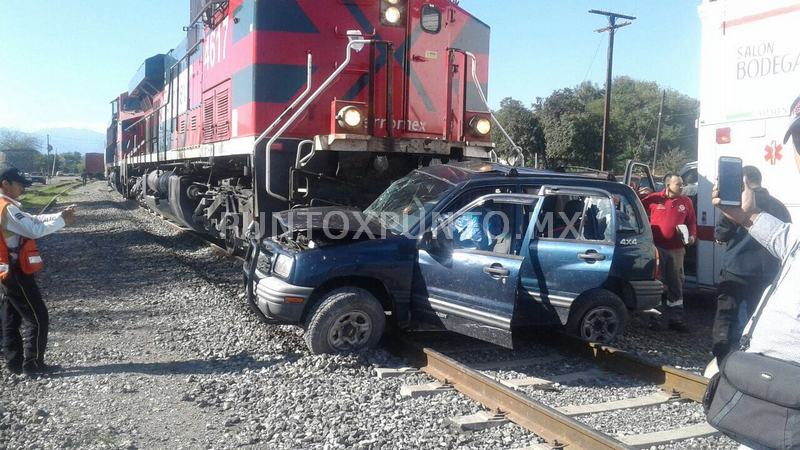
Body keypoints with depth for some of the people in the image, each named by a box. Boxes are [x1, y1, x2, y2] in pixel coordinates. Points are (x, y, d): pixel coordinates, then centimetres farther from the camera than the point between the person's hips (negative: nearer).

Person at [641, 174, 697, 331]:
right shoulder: (654, 199, -3)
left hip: (676, 250, 3)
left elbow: (692, 222, 14)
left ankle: (676, 319, 16)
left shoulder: (686, 201, 6)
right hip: (657, 248, -3)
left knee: (676, 283, 7)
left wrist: (692, 236, 1)